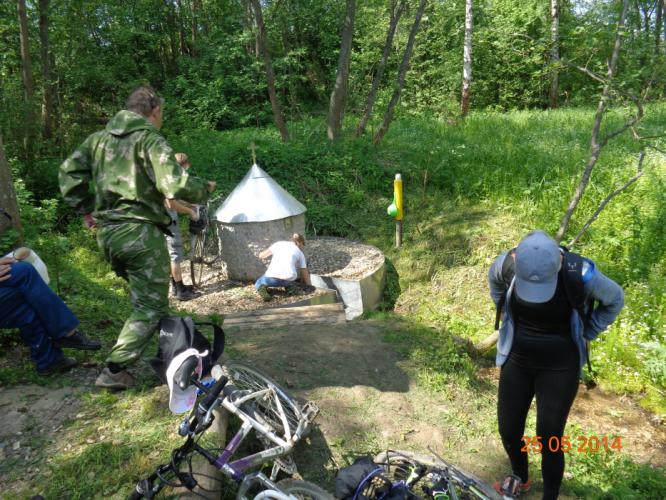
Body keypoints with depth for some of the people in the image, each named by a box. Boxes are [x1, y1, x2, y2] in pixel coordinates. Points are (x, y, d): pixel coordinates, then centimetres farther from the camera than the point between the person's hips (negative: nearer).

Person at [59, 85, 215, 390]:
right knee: (150, 306, 1)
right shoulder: (151, 140, -9)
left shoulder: (99, 138, 14)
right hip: (139, 233, -8)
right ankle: (114, 371, -1)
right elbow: (176, 185, -19)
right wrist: (205, 189, -1)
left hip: (106, 233, 8)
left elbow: (68, 173, 14)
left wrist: (89, 208, 19)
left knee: (143, 297, 21)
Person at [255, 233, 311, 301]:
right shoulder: (300, 253, 21)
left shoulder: (278, 244, 20)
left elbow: (261, 256, 18)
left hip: (272, 277, -1)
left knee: (258, 284, 30)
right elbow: (305, 274, 24)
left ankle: (262, 287, -3)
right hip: (288, 279, 1)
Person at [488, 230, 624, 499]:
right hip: (517, 360, 3)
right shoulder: (507, 264, -20)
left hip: (560, 367, -3)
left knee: (549, 439, 2)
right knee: (508, 431, 12)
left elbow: (615, 300, -3)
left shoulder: (580, 273, -26)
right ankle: (520, 478, 44)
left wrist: (584, 334, -2)